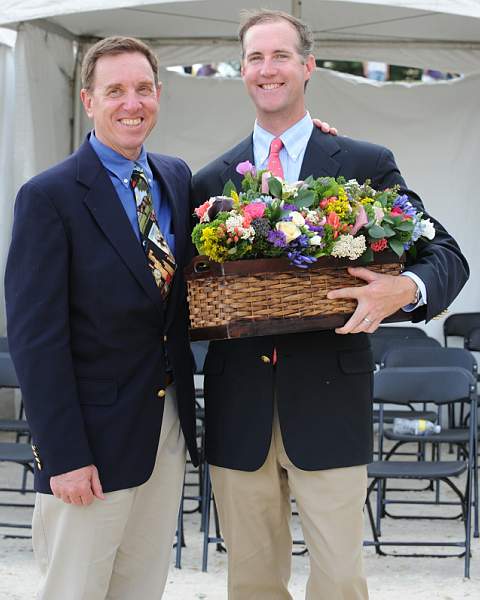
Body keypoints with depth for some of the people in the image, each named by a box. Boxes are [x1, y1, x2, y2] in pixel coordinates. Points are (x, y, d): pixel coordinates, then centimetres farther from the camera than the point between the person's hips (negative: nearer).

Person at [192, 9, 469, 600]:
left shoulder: (367, 165, 2)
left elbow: (446, 255, 2)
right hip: (239, 411, 2)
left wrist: (407, 287, -19)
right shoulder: (211, 180, 9)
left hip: (328, 403, -2)